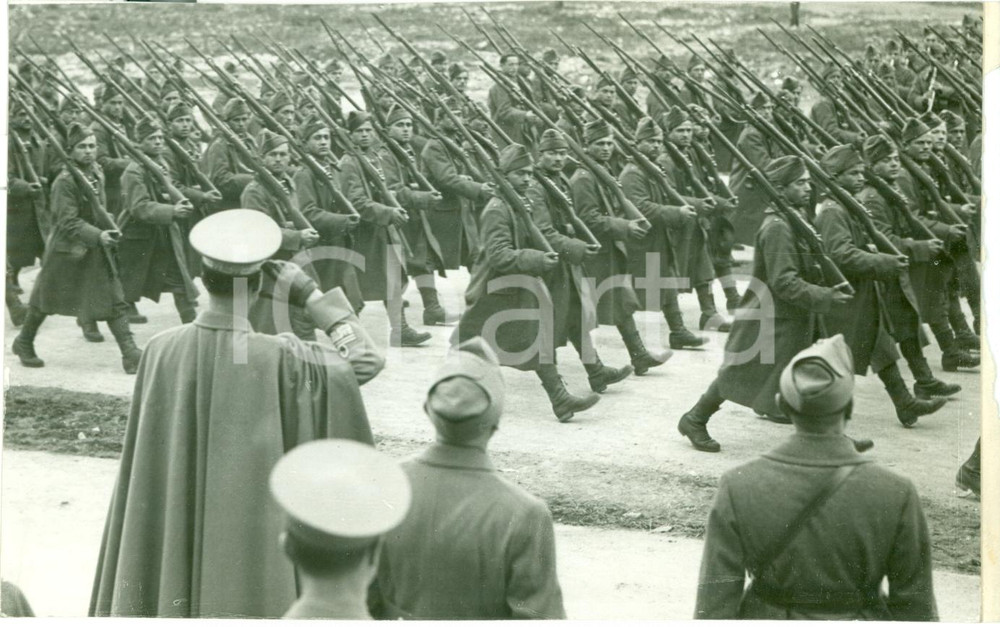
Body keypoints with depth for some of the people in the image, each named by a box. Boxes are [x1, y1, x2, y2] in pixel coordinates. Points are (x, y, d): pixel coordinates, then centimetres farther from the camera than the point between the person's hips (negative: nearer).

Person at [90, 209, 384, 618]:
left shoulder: (162, 350, -9)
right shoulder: (276, 358, -18)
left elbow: (143, 457, 1)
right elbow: (367, 360, -7)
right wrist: (309, 295, -6)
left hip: (174, 531, 3)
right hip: (251, 532, -3)